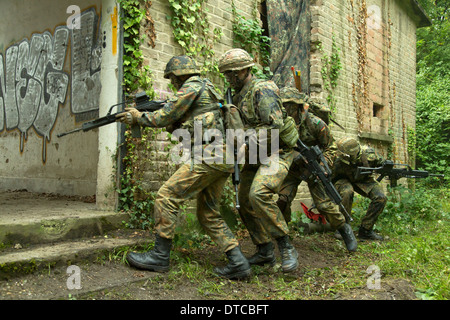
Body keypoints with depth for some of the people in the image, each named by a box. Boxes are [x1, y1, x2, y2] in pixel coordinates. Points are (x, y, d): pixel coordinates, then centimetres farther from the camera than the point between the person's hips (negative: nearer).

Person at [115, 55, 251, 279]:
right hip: (223, 160, 10)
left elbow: (164, 117, -3)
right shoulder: (206, 89, 28)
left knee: (166, 197, -5)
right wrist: (139, 116, 25)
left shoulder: (192, 86, -2)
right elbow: (175, 122, 29)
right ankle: (237, 263, 7)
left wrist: (139, 117, 15)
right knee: (208, 214, 12)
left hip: (209, 155, -10)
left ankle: (160, 256, 3)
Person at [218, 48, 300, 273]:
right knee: (244, 202, 6)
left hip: (277, 152, -10)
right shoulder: (239, 95, 14)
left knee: (259, 195, -30)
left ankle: (286, 248, -15)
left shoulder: (262, 90, -15)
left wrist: (248, 137, -25)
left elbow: (275, 126, -25)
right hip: (256, 155, 10)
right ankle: (264, 252, 18)